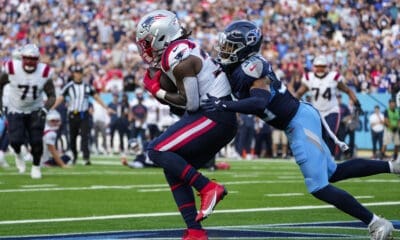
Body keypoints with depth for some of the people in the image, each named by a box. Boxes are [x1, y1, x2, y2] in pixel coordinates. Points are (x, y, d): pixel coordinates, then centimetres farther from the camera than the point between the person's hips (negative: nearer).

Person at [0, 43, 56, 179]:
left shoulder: (44, 72, -15)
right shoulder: (12, 69, -18)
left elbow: (52, 95, -8)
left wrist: (45, 108, -26)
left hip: (35, 111, 1)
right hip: (15, 110, -1)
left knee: (36, 141, -7)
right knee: (16, 140, -15)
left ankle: (36, 167, 19)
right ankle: (18, 154, 23)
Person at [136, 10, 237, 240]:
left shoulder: (179, 59, -16)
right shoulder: (184, 48, 14)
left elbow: (191, 103, -18)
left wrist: (158, 92, -6)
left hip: (212, 118, -10)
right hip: (222, 119, 10)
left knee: (157, 150, -12)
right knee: (175, 170, 10)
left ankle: (208, 187, -11)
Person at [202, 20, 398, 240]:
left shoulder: (251, 67, -22)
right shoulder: (236, 68, 7)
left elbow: (259, 102, -35)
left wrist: (224, 105, -39)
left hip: (300, 122, -10)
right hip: (298, 120, 10)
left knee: (319, 187, -10)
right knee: (333, 173, 21)